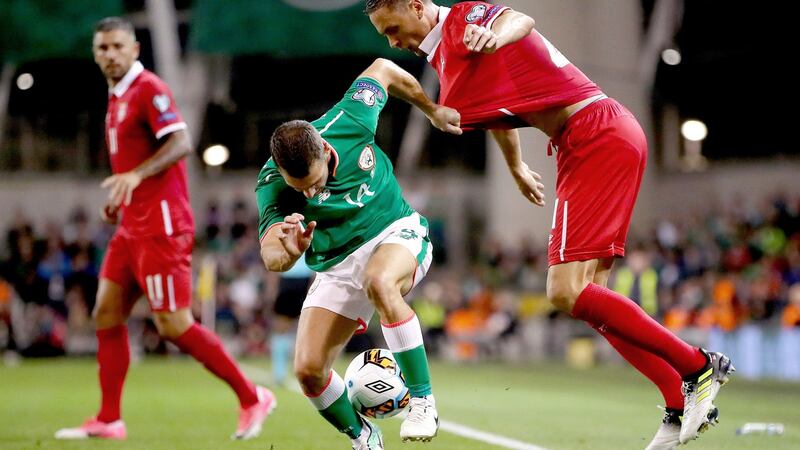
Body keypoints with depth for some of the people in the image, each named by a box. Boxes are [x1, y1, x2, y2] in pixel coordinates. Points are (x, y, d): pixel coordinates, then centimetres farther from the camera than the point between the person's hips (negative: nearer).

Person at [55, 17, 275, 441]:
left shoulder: (149, 89, -10)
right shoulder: (117, 98, 18)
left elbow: (180, 143, -23)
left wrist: (135, 175, -33)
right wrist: (120, 198, 17)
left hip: (160, 227, -10)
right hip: (132, 227, 10)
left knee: (174, 325, -10)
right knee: (107, 314, 6)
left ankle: (251, 397, 0)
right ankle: (108, 421, 10)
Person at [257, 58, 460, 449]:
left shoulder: (349, 122, -22)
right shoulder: (272, 186, -21)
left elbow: (381, 69, -2)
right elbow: (270, 256, -31)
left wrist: (433, 110, 10)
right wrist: (288, 251, -55)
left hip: (397, 232, -2)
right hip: (336, 266, 2)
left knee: (379, 282, -39)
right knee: (308, 370, -10)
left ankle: (422, 402, -29)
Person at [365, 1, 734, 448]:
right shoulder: (446, 59, 21)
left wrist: (495, 37, -52)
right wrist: (516, 166, 53)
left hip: (599, 134, -10)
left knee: (568, 291, -17)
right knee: (586, 297, 7)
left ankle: (699, 366, -8)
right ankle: (682, 404, 9)